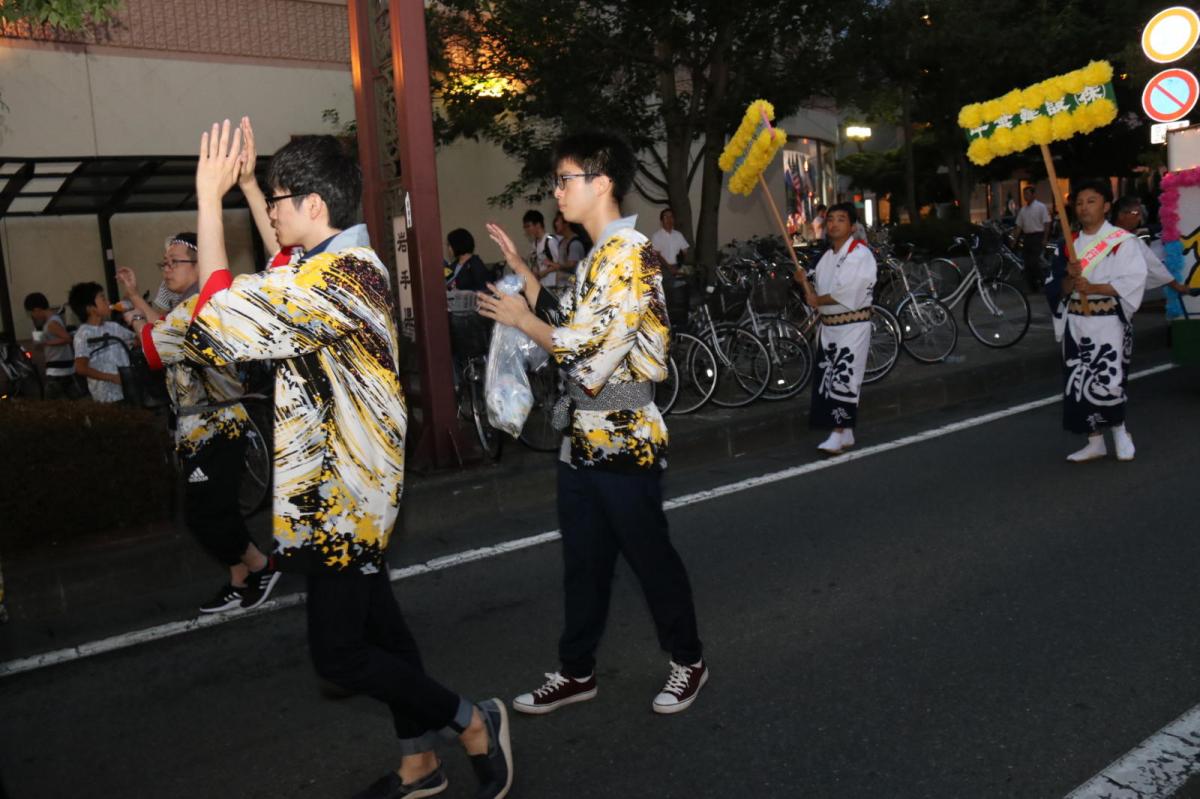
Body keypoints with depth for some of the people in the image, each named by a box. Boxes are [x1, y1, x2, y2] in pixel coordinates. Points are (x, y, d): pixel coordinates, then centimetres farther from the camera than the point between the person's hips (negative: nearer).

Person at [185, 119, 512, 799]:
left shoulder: (340, 274, -23)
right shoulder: (350, 262, 9)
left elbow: (219, 321, -31)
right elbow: (279, 279, 31)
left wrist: (210, 199, -24)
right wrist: (247, 181, 26)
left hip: (344, 492, -10)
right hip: (345, 487, 10)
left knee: (339, 653, 0)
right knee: (376, 625, 18)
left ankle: (473, 723, 16)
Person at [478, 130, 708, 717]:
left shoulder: (630, 256, -17)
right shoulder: (599, 256, 14)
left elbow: (589, 354, -22)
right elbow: (565, 322, 13)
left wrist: (520, 319, -10)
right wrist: (521, 270, 9)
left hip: (622, 442, -9)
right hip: (582, 437, 9)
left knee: (650, 556, 7)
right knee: (583, 562, 16)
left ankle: (688, 661, 26)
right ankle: (577, 671, 30)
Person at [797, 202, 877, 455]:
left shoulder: (860, 254, -12)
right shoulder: (827, 257, 15)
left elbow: (846, 293, -21)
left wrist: (818, 300, -9)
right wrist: (805, 283, -3)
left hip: (853, 326, -8)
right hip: (828, 326, 8)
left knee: (844, 378, -11)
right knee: (827, 378, 9)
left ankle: (838, 434, -7)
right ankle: (846, 433, 20)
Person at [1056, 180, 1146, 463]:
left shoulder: (1121, 240, -6)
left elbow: (1134, 280, -13)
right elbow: (1061, 289, 10)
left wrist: (1094, 287, -20)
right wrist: (1070, 277, -12)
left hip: (1108, 322, -5)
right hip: (1076, 322, 5)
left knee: (1107, 382, -12)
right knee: (1079, 383, 5)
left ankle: (1120, 430, 17)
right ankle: (1095, 442, 19)